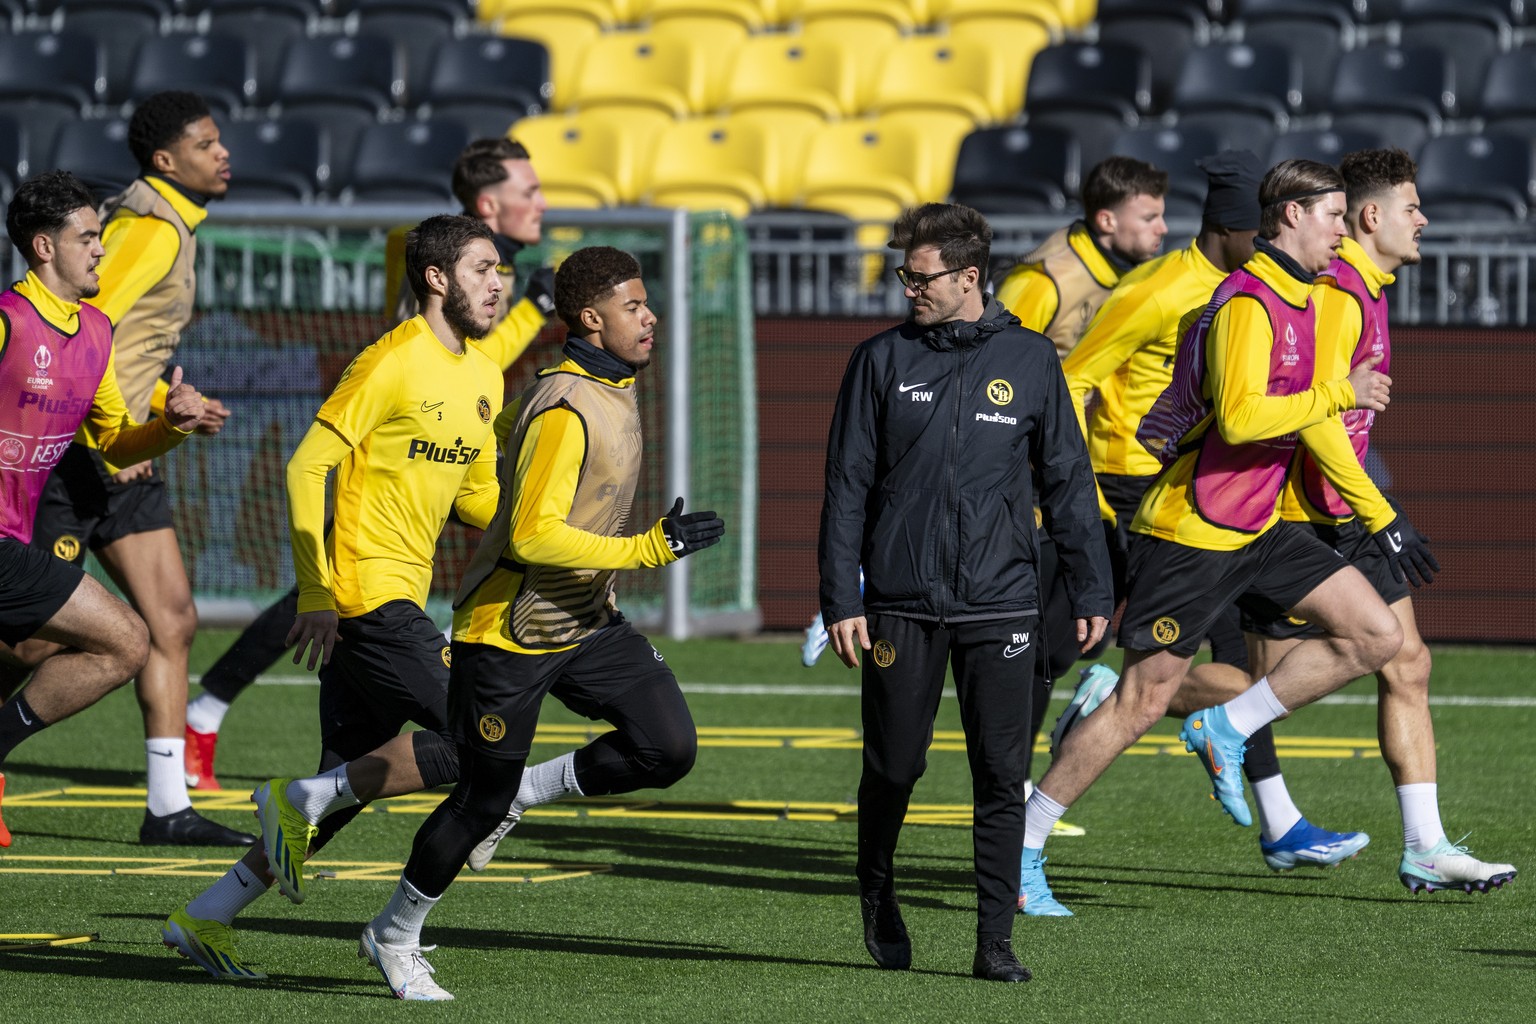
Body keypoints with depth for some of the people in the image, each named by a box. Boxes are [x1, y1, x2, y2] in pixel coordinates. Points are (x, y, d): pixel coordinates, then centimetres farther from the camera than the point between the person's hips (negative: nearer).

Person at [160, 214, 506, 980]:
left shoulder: (484, 378, 14)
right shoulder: (391, 364, -12)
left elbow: (476, 495, 25)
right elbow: (308, 467, -14)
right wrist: (315, 594, -16)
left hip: (401, 598, 9)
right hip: (365, 593, -9)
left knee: (347, 788, 8)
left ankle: (206, 919, 14)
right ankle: (302, 800, -5)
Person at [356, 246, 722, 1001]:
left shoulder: (615, 389, 6)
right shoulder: (564, 411, -24)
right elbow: (532, 537, -29)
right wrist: (647, 550, -28)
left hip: (585, 625, 8)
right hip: (508, 633, -8)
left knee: (670, 748, -9)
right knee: (480, 802, 1)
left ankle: (529, 790, 12)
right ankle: (394, 937, 21)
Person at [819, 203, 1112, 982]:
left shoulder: (1029, 361, 4)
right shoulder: (882, 361, 3)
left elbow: (1067, 481, 9)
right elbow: (847, 486, 3)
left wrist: (1091, 591, 6)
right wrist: (840, 599, -3)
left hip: (1000, 604, 0)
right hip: (902, 603, 0)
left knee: (1001, 776, -4)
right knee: (893, 769, 7)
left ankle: (995, 940, 1)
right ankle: (877, 892, 33)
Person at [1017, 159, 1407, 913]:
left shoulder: (1295, 299, 12)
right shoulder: (1248, 303, -19)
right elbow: (1238, 416, -30)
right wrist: (1339, 394, -25)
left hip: (1256, 530, 9)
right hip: (1191, 533, -9)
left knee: (1376, 635, -3)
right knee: (1141, 701, -4)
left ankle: (1227, 730, 6)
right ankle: (1022, 844, 7)